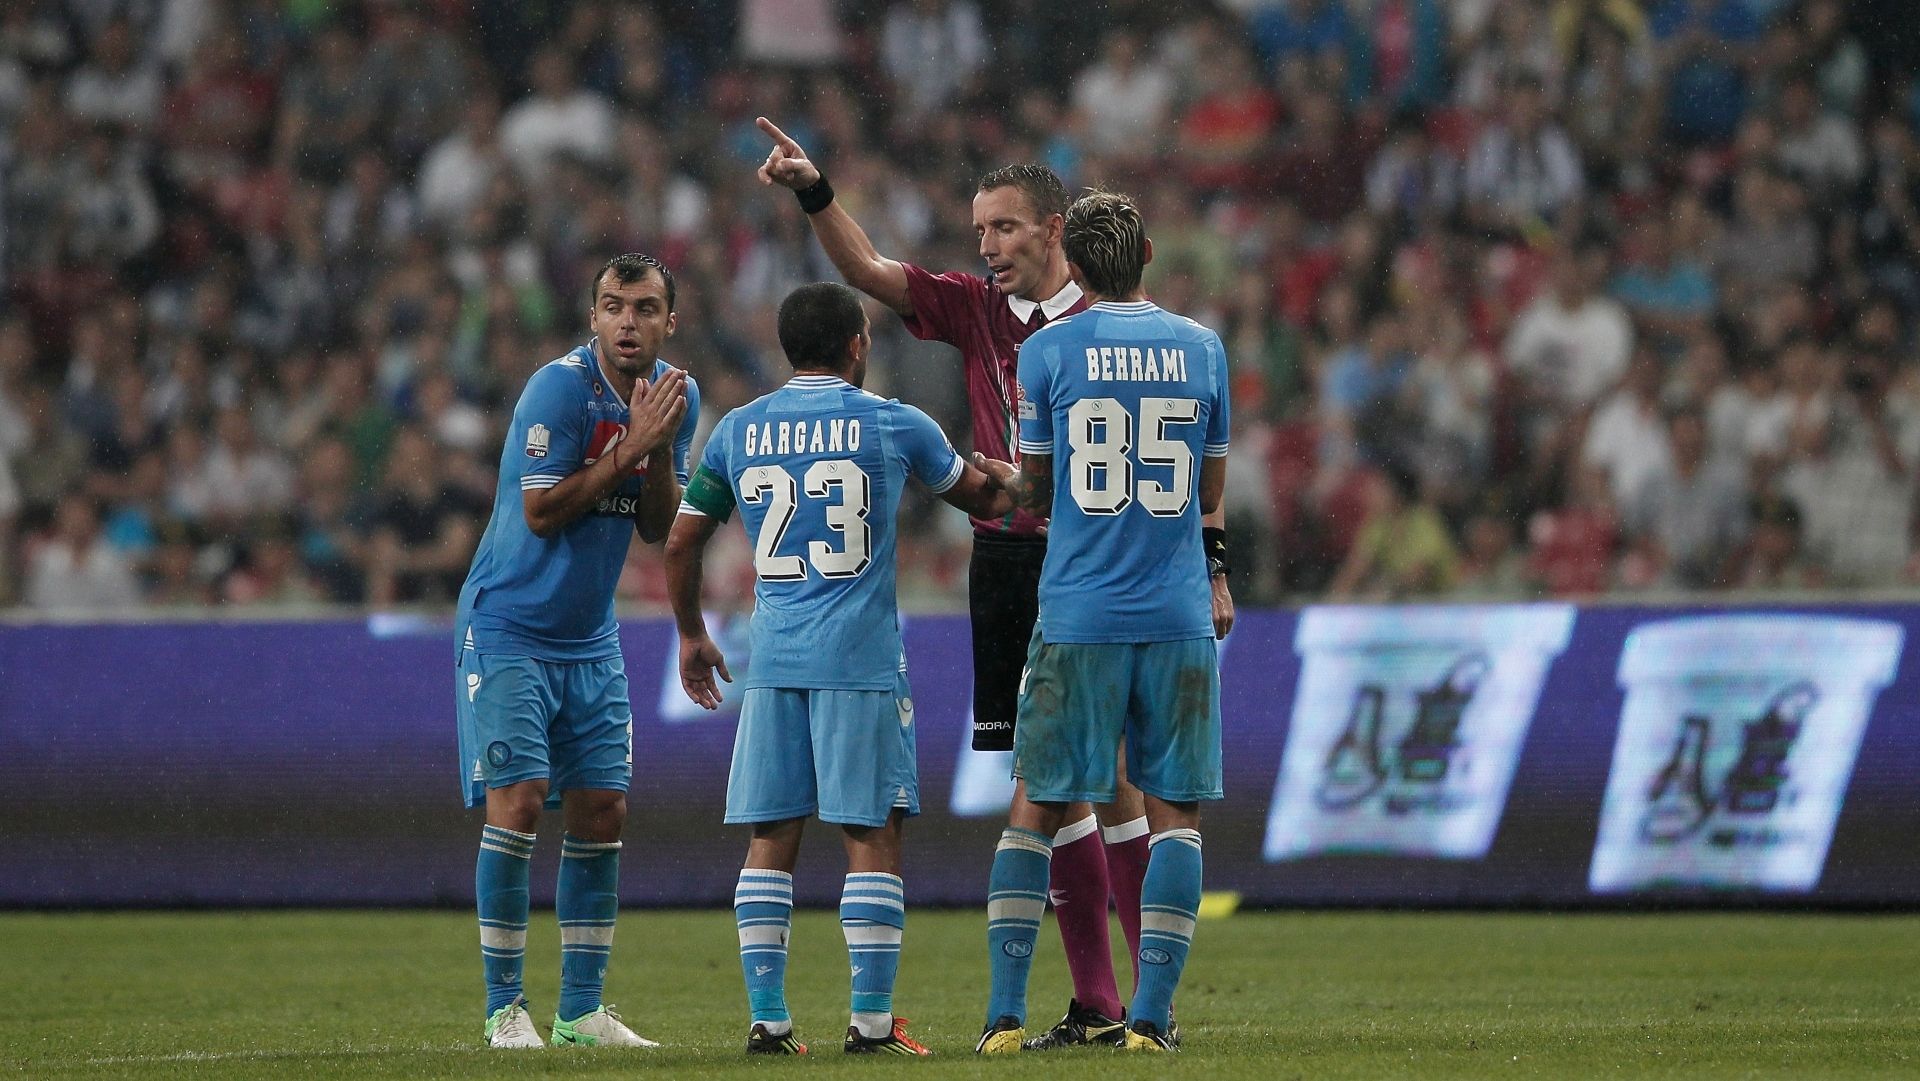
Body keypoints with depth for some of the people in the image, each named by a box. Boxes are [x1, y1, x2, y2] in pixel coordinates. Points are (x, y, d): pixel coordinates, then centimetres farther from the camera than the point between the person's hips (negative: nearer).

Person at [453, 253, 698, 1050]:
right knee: (518, 801, -14)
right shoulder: (560, 388, -17)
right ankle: (504, 1007, -7)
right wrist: (628, 448, -21)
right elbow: (540, 511, -20)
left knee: (601, 810, 3)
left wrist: (661, 448, -12)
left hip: (590, 639, 7)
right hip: (508, 629, -7)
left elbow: (657, 528, 5)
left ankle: (581, 1007, 9)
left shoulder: (674, 394, 4)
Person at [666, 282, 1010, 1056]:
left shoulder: (738, 431, 8)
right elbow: (979, 496, 18)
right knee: (872, 838, 0)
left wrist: (692, 635, 28)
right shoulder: (893, 425, 1)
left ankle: (767, 1018, 4)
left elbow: (681, 542, 13)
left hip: (773, 659, 3)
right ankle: (872, 1020, -3)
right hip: (861, 659, -3)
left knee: (771, 839, 6)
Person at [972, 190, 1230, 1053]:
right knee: (1174, 810, 4)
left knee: (1036, 808, 6)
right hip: (1178, 616, 1)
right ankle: (1150, 1014, -4)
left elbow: (1034, 490, 8)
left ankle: (1006, 1013, 0)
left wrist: (1001, 477, 29)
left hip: (1077, 616, -1)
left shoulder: (1048, 352, -1)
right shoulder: (1202, 349, 6)